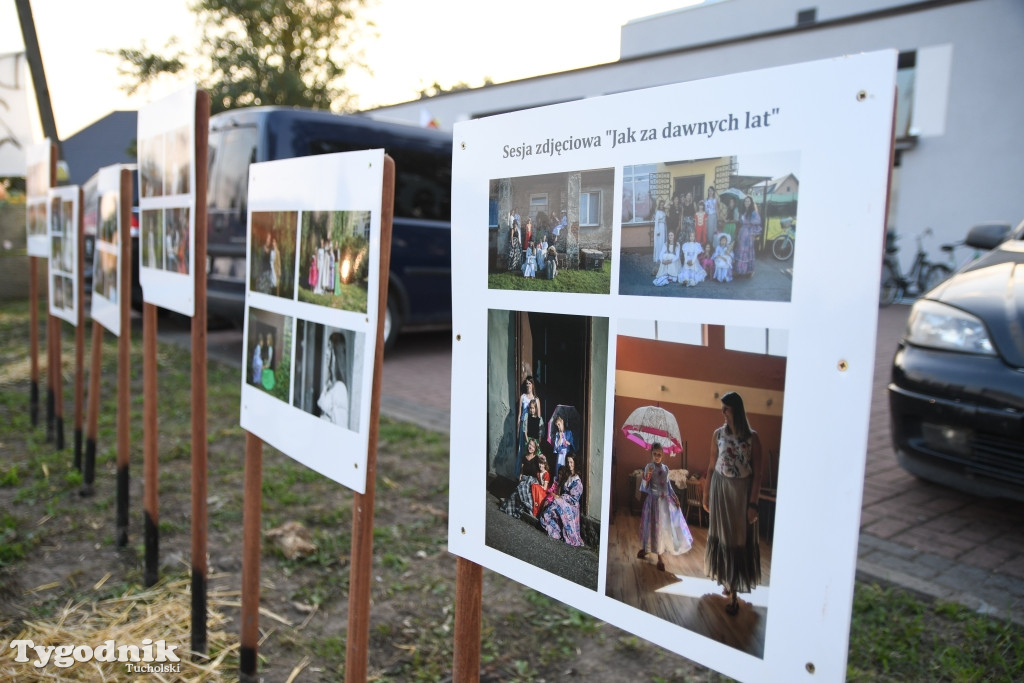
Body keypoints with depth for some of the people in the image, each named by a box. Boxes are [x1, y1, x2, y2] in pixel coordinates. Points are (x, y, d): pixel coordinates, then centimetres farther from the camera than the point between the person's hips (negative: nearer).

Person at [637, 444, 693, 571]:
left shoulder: (665, 468, 5)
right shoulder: (648, 467, -10)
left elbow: (668, 485, 15)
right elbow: (644, 487, -13)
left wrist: (675, 497, 9)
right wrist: (647, 476, -30)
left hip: (666, 500, 5)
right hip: (654, 500, -5)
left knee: (668, 526, 8)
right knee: (656, 526, 2)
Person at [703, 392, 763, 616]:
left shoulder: (752, 437, -9)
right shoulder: (718, 434, -2)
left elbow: (757, 473, -8)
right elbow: (711, 467, 4)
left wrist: (753, 504, -12)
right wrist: (706, 495, 5)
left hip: (742, 492, -2)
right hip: (720, 489, 3)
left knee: (739, 539, 3)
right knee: (721, 536, 11)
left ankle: (733, 592, 8)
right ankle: (725, 580, 28)